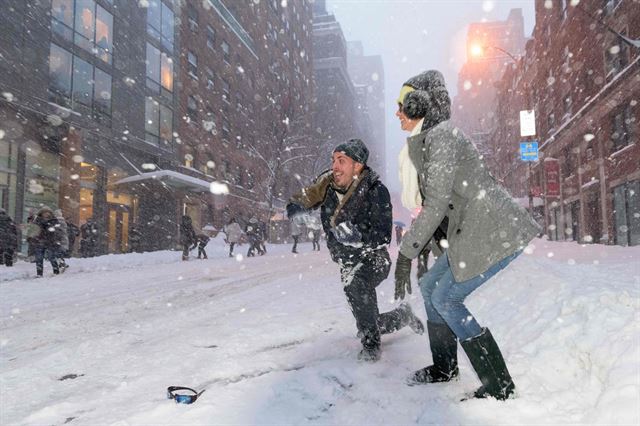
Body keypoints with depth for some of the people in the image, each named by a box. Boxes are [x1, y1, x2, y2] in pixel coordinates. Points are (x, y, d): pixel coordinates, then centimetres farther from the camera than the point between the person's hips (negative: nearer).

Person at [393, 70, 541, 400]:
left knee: (445, 299, -5)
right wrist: (416, 246, 18)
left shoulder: (441, 135, -16)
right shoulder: (426, 141, 14)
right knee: (429, 286, 13)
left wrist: (406, 255, -20)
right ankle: (444, 367, 28)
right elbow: (436, 202, 18)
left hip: (496, 233, -10)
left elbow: (437, 202, -23)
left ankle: (499, 385, 6)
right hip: (474, 233, 10)